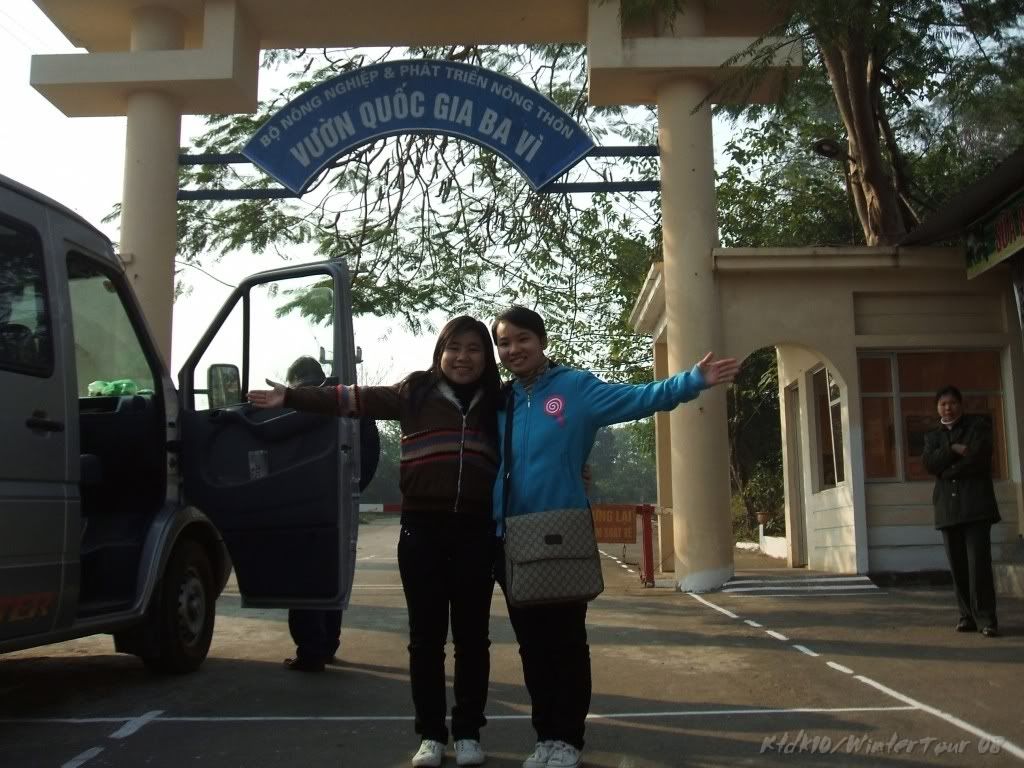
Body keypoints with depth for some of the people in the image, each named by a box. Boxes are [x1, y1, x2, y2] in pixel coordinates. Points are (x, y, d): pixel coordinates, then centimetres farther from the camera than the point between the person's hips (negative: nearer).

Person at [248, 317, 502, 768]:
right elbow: (356, 400, -2)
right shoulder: (416, 391, 4)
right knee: (425, 635, 6)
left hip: (475, 531, 1)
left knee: (472, 635, 7)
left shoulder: (496, 404, 9)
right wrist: (290, 398, -7)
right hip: (422, 528, -1)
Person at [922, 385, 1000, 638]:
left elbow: (978, 456, -9)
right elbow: (929, 463, 1)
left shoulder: (979, 425, 8)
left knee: (979, 562, -12)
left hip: (975, 503, -4)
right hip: (948, 507, 4)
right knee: (958, 565, 1)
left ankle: (986, 617, -9)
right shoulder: (932, 436, 19)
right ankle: (968, 616, 7)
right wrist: (953, 449, -11)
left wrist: (947, 469, -4)